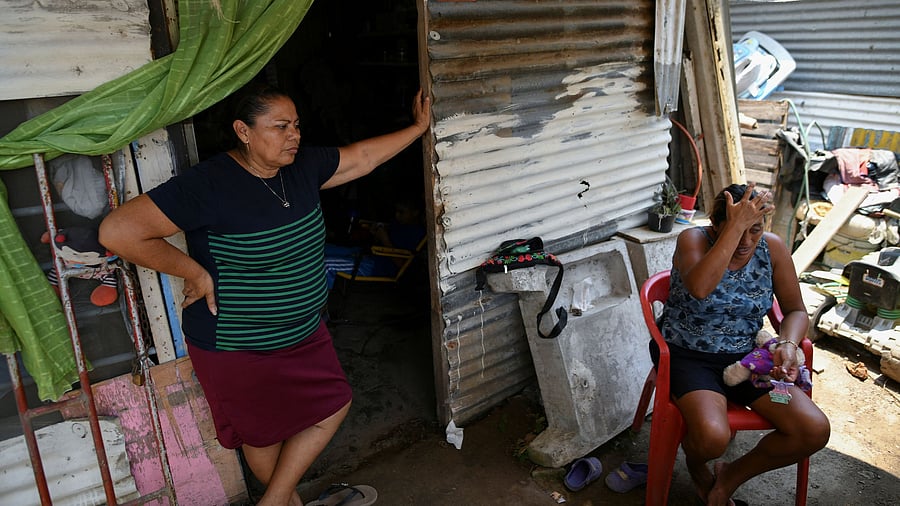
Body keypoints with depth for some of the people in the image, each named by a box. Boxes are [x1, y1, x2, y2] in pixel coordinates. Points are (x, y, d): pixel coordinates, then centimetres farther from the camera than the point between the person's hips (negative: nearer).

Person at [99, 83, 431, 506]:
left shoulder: (303, 166, -5)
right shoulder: (208, 184, -25)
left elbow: (362, 156, 9)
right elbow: (117, 231, -27)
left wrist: (418, 127, 11)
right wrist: (195, 272, -21)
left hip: (304, 333, 8)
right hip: (236, 348, -7)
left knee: (332, 406, 18)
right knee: (263, 433, 14)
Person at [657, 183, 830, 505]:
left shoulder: (772, 247, -3)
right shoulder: (693, 240, -14)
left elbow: (796, 310, 7)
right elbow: (700, 289, -37)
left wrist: (788, 344, -15)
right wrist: (735, 227, -35)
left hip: (745, 357, 5)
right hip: (687, 356, -4)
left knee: (815, 430, -14)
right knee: (712, 437, -32)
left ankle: (732, 476, 11)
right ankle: (694, 460, 10)